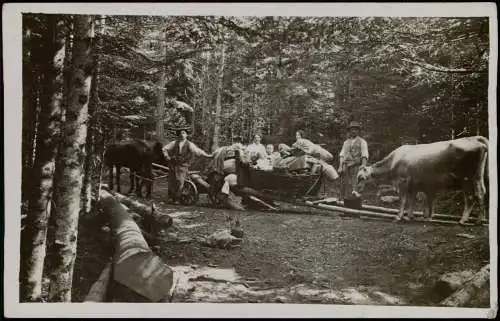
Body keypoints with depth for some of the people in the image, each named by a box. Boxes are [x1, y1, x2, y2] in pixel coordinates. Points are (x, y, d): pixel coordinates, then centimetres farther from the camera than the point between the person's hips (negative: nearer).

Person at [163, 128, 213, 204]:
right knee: (171, 181, 2)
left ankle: (176, 199, 4)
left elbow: (198, 151, -6)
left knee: (180, 182, -9)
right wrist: (167, 156, 6)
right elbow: (165, 148, 20)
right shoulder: (174, 143, 9)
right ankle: (170, 197, 17)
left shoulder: (189, 144, 2)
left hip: (183, 165, -2)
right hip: (173, 164, 2)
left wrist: (207, 155, -16)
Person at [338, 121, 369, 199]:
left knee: (354, 186, -15)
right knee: (344, 186, 2)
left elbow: (365, 155, -3)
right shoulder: (346, 142, 21)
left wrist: (363, 165, -19)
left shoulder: (362, 142, 8)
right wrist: (340, 166, 2)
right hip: (346, 166, 4)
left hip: (356, 166, -4)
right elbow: (342, 155, 15)